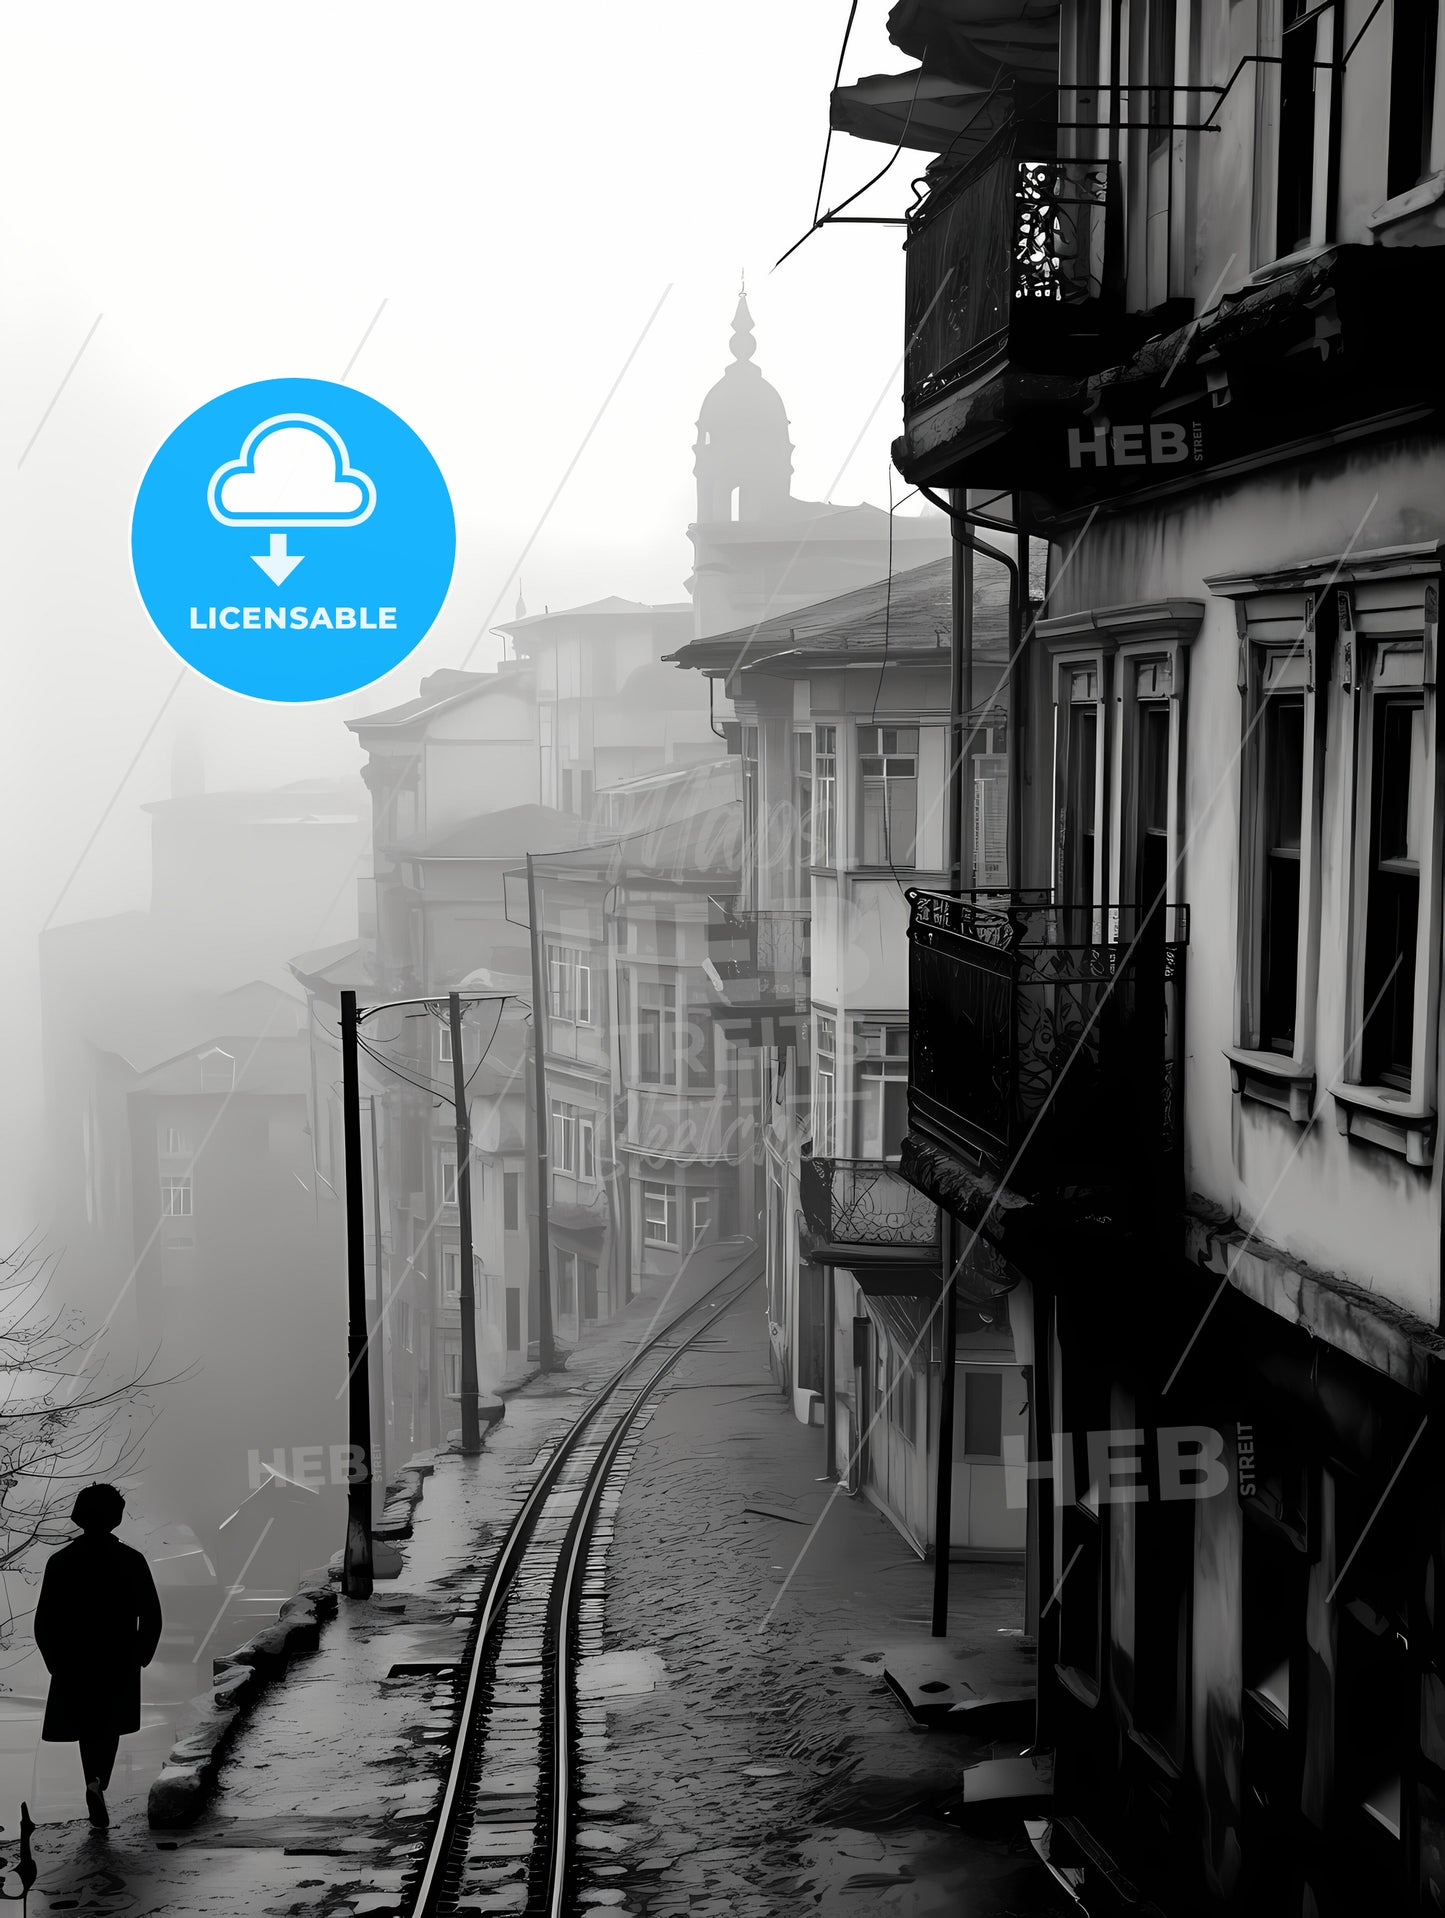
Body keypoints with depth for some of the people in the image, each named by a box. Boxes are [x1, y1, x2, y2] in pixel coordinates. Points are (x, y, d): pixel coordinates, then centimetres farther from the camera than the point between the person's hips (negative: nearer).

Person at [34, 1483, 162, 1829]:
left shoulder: (60, 1562, -6)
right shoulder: (132, 1561, -7)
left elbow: (44, 1621, -4)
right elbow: (152, 1617, -4)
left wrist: (55, 1661, 9)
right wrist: (141, 1656, 10)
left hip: (73, 1665, 1)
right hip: (120, 1664, 0)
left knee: (87, 1727, 17)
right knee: (109, 1726, 14)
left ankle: (96, 1786, 11)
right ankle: (97, 1781, -6)